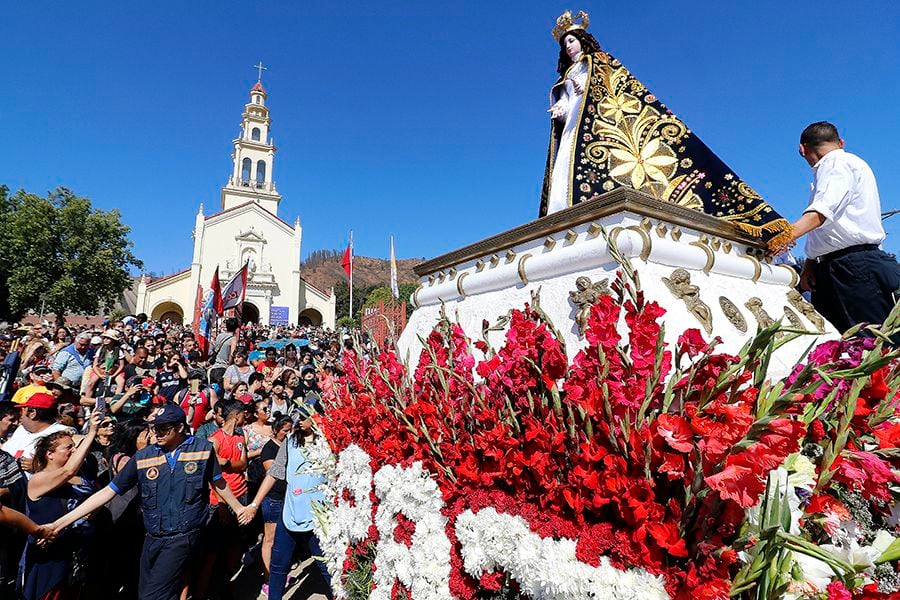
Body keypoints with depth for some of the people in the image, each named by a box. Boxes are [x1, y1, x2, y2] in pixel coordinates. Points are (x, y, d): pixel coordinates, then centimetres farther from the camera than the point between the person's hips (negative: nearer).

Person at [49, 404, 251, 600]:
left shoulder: (203, 448, -7)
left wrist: (238, 508, 14)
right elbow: (108, 492, 3)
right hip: (152, 538, 4)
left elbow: (218, 482, 5)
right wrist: (60, 523, -2)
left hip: (183, 538, -4)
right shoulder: (143, 457, -1)